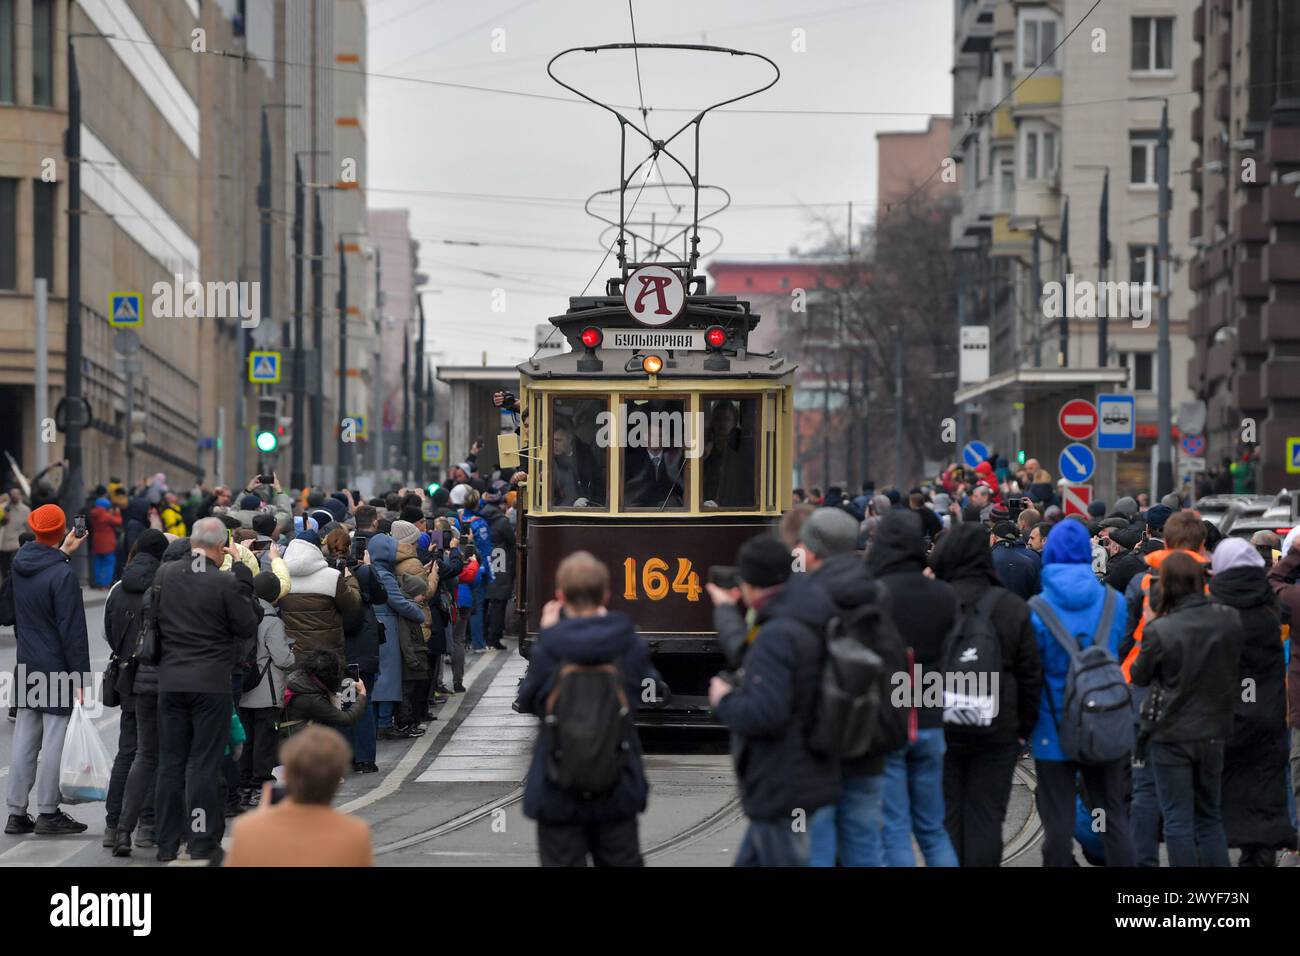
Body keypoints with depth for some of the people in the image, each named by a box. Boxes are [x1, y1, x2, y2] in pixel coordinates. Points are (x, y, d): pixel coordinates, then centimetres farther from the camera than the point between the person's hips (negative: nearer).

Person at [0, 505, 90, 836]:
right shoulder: (63, 575, -18)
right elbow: (72, 631, -17)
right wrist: (80, 678, -12)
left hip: (27, 666, 7)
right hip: (57, 669, -7)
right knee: (55, 740, 0)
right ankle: (48, 814, 5)